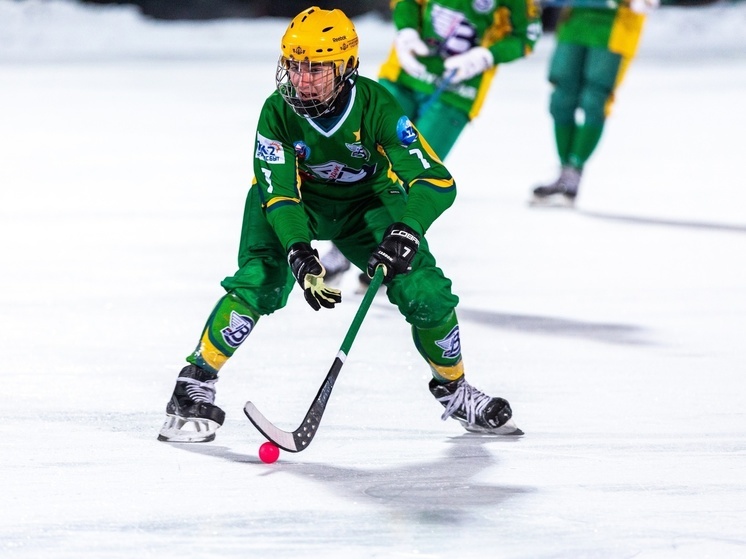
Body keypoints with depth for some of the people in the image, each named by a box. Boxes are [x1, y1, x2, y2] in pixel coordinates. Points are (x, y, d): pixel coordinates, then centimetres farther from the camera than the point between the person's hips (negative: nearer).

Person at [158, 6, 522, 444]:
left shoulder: (376, 106, -30)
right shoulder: (277, 113, -27)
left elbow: (437, 181, -33)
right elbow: (280, 194, -29)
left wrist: (405, 230, -50)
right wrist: (299, 253, -45)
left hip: (366, 202, 1)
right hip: (295, 202, -1)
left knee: (426, 292, -12)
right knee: (259, 284, -26)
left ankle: (454, 391, 13)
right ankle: (197, 383, -14)